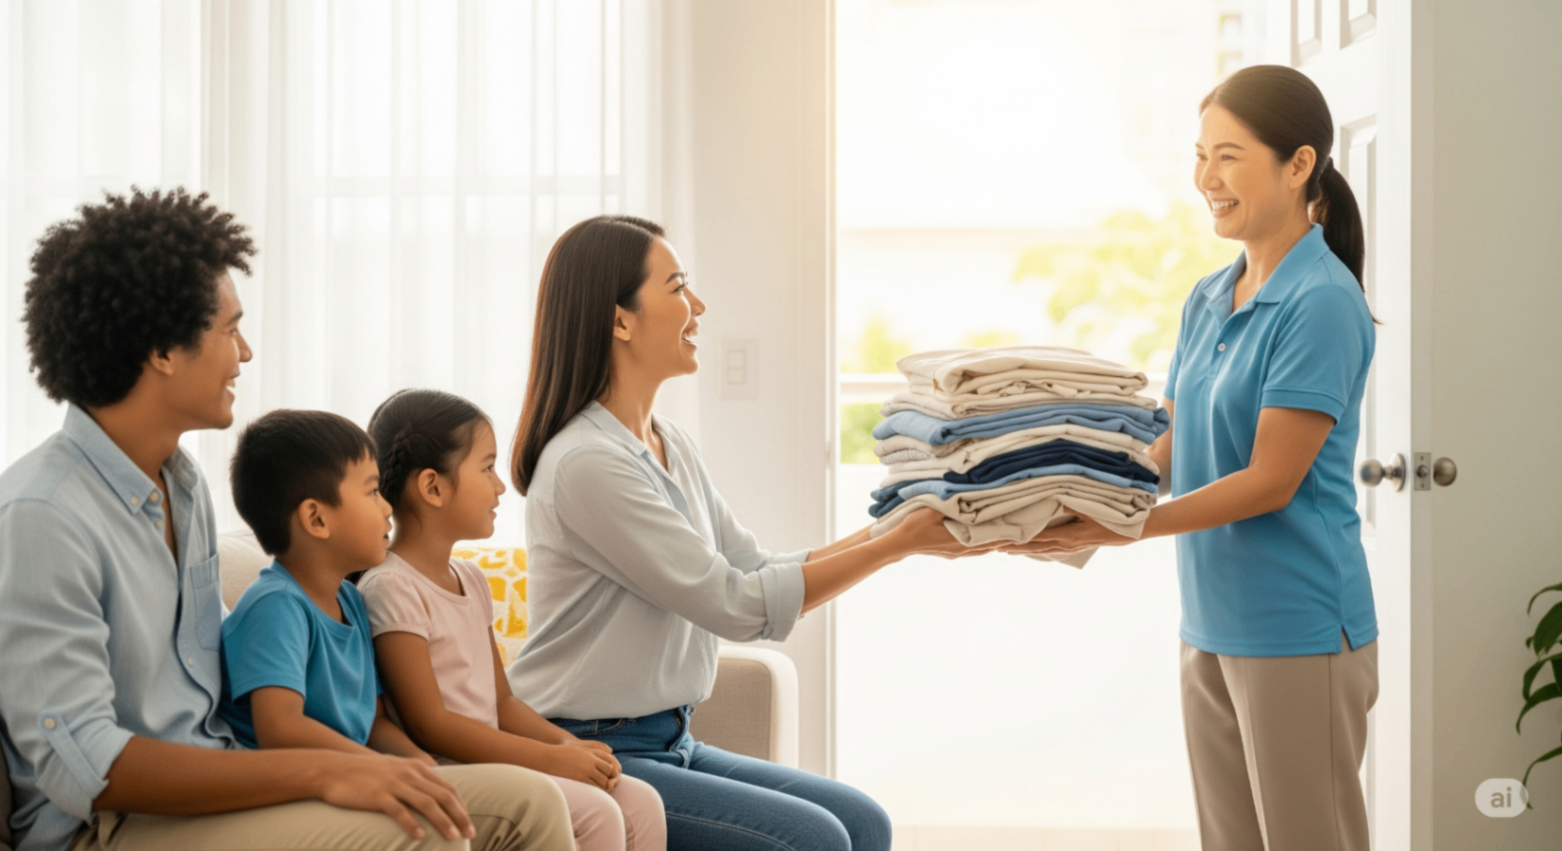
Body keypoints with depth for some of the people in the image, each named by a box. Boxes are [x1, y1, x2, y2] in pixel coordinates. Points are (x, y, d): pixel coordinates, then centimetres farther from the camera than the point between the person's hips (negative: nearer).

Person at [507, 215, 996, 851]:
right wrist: (899, 543, -14)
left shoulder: (671, 447, 11)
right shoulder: (586, 463, -19)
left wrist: (893, 530, 3)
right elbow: (737, 604, -18)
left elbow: (755, 572, 12)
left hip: (669, 744, 9)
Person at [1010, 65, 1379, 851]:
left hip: (1297, 633, -8)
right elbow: (1169, 447, 14)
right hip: (1211, 629, 8)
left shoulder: (1322, 303, -15)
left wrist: (1120, 529, -21)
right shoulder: (1208, 300, 10)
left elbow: (1270, 482, -18)